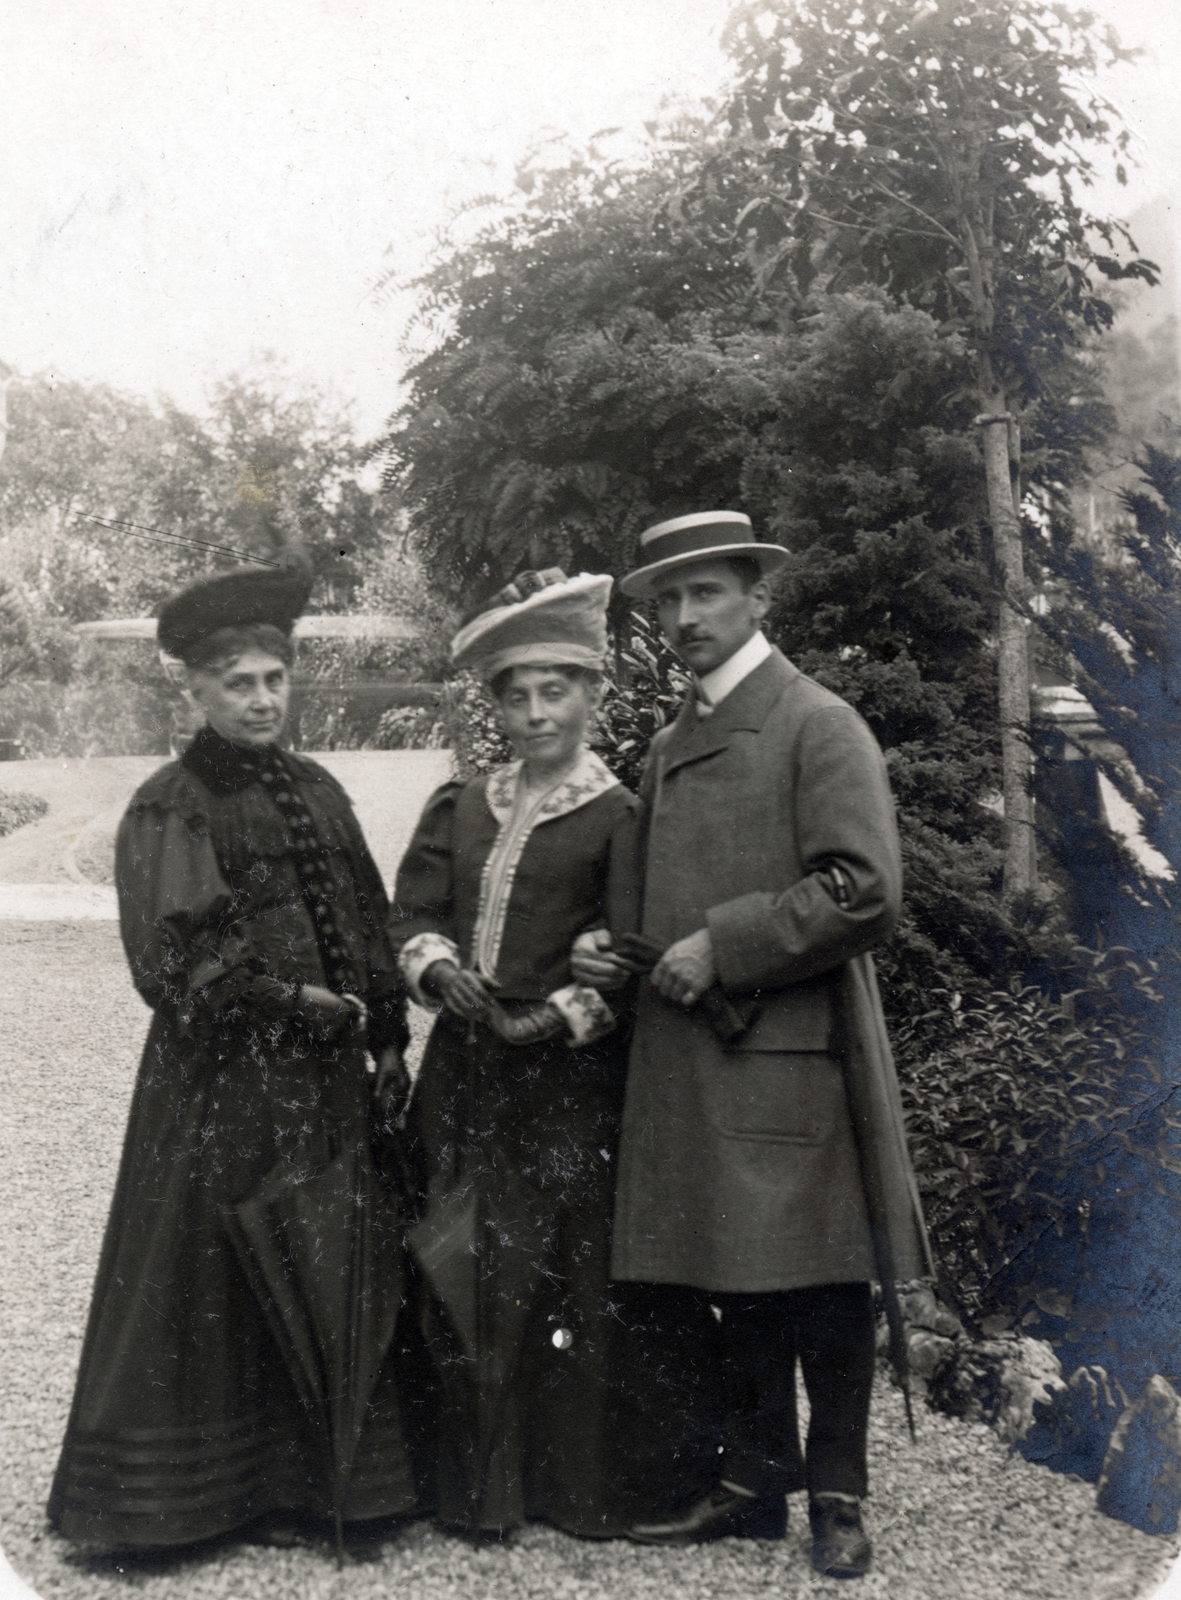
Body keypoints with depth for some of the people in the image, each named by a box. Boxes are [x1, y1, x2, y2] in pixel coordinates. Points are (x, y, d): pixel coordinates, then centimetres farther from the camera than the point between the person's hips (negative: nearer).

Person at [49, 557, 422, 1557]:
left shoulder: (316, 793, 10)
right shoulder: (168, 809, -8)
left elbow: (368, 925, 14)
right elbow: (175, 959, -15)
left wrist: (386, 1032, 8)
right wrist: (291, 1003, -15)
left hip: (326, 1076, 6)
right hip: (222, 1082, -6)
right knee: (222, 1276, 3)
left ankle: (312, 1472, 25)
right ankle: (232, 1485, 18)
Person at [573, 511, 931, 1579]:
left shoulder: (819, 726, -6)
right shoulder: (672, 746, 18)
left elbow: (866, 892, -15)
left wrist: (724, 949, -16)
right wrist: (609, 945, 9)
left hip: (791, 1055, -7)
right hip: (690, 1060, 7)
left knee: (820, 1284, 2)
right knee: (737, 1287, 13)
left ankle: (838, 1494, 17)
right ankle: (755, 1481, 26)